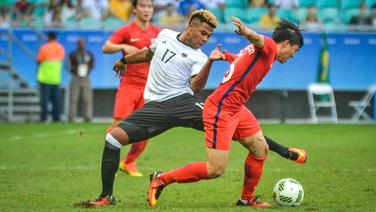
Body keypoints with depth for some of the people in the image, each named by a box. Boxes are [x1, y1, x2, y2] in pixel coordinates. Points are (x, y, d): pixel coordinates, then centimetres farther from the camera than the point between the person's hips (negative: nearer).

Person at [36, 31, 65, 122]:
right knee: (56, 99, 7)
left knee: (45, 98, -4)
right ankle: (56, 117, 5)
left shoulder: (45, 48, -10)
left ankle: (44, 117, -8)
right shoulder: (61, 48, 7)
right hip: (56, 77, 5)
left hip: (45, 77, -5)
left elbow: (39, 61, -5)